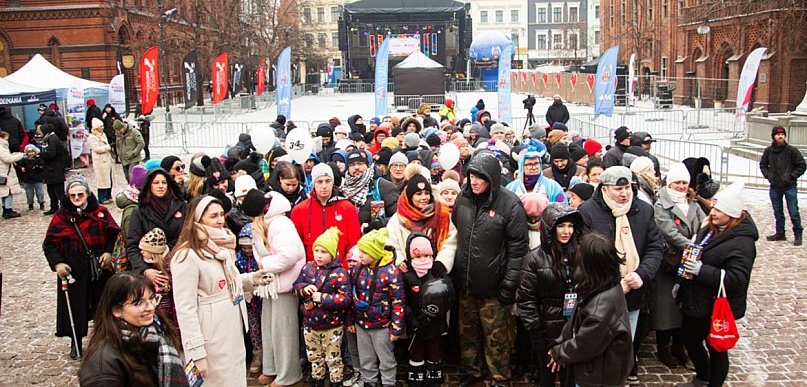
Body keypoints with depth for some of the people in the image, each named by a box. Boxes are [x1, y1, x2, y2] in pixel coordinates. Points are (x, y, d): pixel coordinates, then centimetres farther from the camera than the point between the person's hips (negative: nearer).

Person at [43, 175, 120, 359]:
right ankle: (75, 342, 23)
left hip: (100, 270, 1)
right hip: (73, 272, -1)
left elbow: (115, 235, 6)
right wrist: (57, 263, -12)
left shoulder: (101, 212, 2)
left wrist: (109, 252, -10)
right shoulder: (61, 216, 0)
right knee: (75, 308, 4)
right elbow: (49, 244, 2)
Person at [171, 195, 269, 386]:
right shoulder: (187, 256, -18)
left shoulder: (222, 247, 11)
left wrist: (251, 279, 6)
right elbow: (185, 308, -21)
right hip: (212, 342, -9)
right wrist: (196, 352, -22)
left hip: (234, 335, 9)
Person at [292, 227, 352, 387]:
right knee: (314, 356, 21)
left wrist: (323, 298, -26)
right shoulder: (307, 268, -1)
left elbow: (346, 299, -22)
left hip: (332, 325, -5)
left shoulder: (339, 273, -18)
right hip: (310, 323, 5)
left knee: (333, 358, 9)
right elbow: (296, 286, 8)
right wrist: (304, 288, -15)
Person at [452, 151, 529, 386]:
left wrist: (509, 284, -13)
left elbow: (518, 247, -12)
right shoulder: (463, 199, 3)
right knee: (468, 331, 18)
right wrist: (454, 273, 14)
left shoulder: (509, 204, -14)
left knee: (495, 336, 6)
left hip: (493, 286, -5)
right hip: (465, 282, 5)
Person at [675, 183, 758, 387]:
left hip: (718, 308, -9)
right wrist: (681, 284, 20)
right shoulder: (709, 230, 4)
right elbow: (692, 257, 18)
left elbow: (737, 279, -29)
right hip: (696, 301, 9)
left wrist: (701, 270, -31)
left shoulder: (742, 243, -22)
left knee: (716, 349, 9)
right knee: (690, 339, 23)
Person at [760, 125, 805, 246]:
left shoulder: (792, 150, -7)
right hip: (775, 187, 4)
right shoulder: (768, 151, 2)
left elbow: (802, 166, -2)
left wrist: (791, 176, -10)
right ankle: (780, 233, 23)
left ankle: (798, 235, 9)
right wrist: (768, 175, 3)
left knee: (794, 212, -2)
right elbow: (763, 165, 17)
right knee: (778, 212, 13)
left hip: (790, 187, -4)